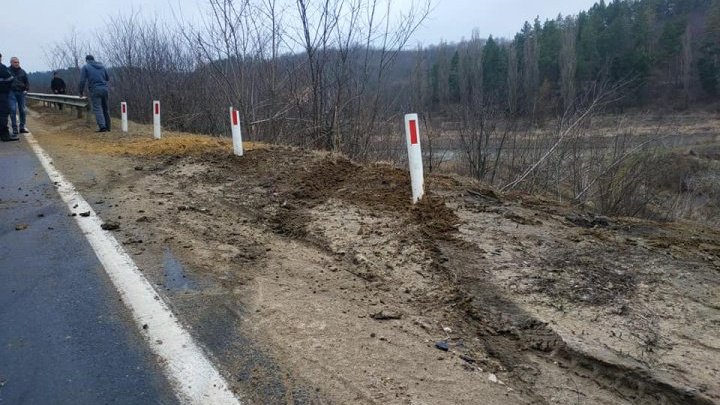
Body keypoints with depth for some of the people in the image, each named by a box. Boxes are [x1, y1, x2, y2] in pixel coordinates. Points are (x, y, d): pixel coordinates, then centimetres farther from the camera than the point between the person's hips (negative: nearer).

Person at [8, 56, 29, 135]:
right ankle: (15, 128, -4)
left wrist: (26, 89, 0)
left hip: (21, 92, 3)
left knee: (22, 110, 5)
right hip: (12, 92, -3)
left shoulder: (22, 72, 9)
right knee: (13, 110, -8)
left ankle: (22, 127, 14)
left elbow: (27, 82, 15)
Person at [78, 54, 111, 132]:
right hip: (104, 89, 4)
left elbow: (82, 81, -1)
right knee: (105, 108, 11)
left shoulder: (86, 67, 4)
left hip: (95, 90, -4)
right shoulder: (102, 66, 16)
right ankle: (107, 126, 14)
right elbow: (108, 78, 19)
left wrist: (80, 91, 9)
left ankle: (102, 127, -16)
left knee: (97, 108, -5)